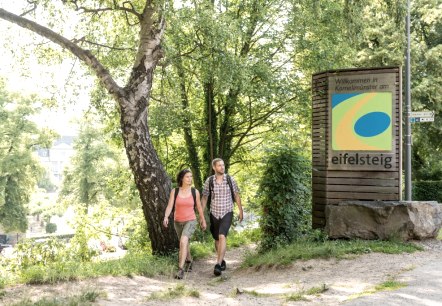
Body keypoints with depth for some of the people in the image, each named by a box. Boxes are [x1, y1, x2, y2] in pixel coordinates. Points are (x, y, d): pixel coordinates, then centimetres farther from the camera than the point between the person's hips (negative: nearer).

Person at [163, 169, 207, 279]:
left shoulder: (195, 192, -7)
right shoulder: (174, 191, -7)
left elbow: (199, 206, 6)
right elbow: (169, 206, -14)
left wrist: (203, 220, 14)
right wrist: (166, 217, -33)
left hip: (190, 221, -3)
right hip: (178, 222, 3)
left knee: (183, 242, -26)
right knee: (185, 243, 22)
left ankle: (180, 269, -26)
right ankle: (189, 261, 51)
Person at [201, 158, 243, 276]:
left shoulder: (230, 179, -4)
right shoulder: (209, 181, -3)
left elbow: (237, 195, 6)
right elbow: (204, 198, 5)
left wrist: (241, 211, 8)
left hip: (227, 213, -2)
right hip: (214, 214, 2)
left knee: (222, 237, -21)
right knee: (217, 239, 13)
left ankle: (218, 265, -24)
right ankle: (222, 261, 35)